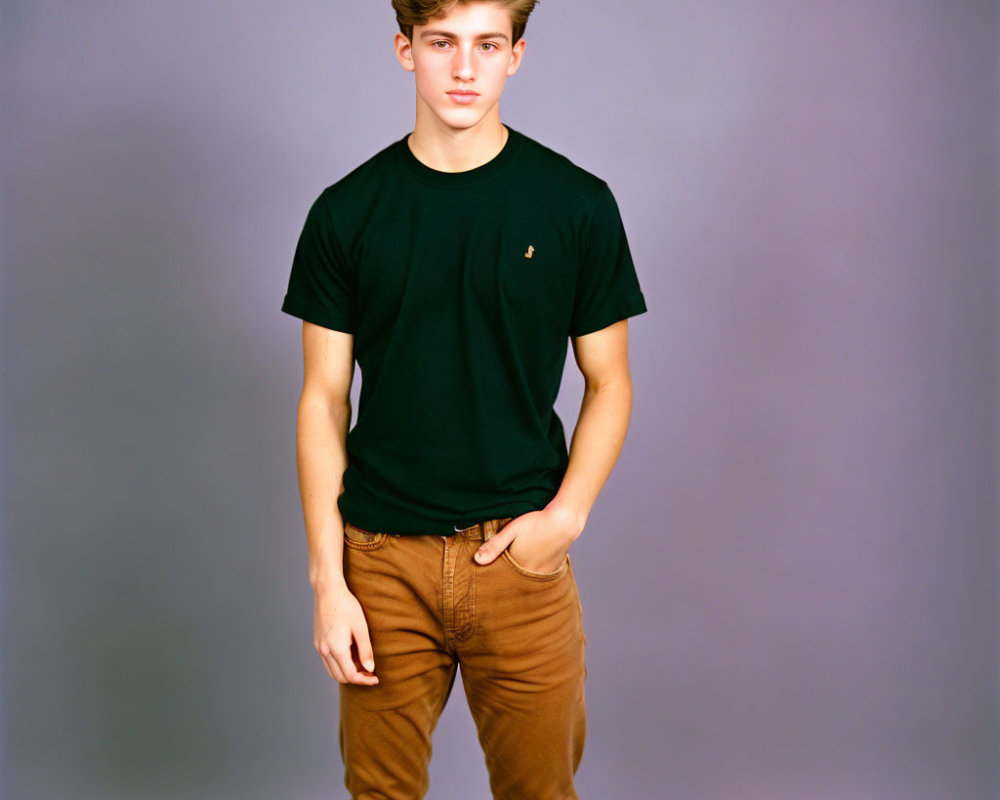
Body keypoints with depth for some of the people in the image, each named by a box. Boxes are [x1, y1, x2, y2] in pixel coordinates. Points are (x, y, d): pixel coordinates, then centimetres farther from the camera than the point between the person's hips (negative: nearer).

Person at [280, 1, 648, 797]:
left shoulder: (577, 203, -2)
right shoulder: (347, 211, 0)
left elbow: (608, 383, 5)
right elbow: (324, 399, 1)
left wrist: (567, 514, -10)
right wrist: (327, 579, -4)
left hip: (521, 553, 0)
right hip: (383, 559, 1)